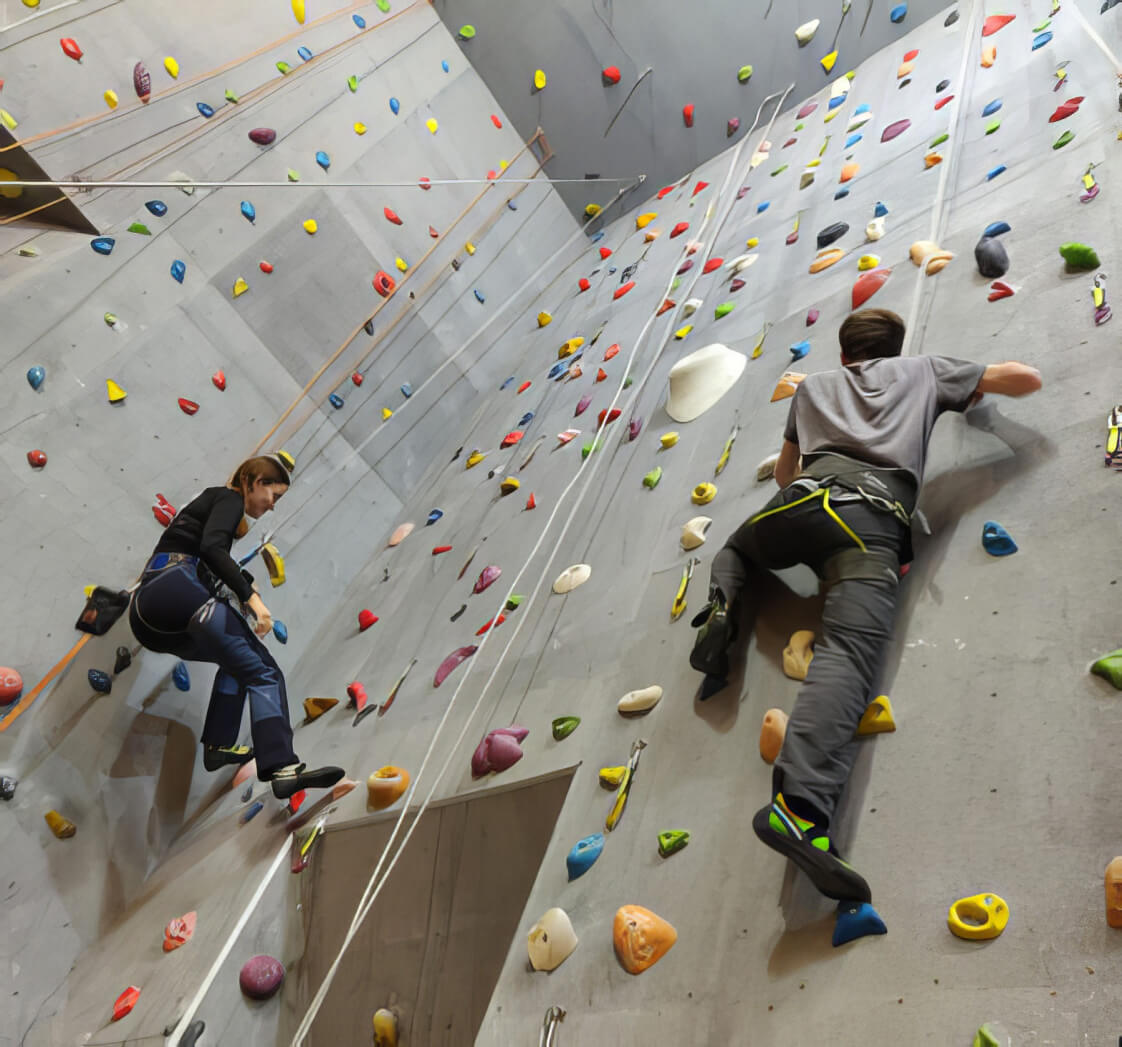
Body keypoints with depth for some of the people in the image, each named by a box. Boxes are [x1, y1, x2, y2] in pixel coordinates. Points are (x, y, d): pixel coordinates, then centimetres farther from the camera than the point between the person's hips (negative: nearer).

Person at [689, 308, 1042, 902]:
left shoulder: (814, 386, 36)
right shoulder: (923, 370, 31)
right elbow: (1027, 378, 32)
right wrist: (978, 387, 50)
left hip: (807, 498, 3)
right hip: (875, 520, -2)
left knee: (736, 552, 35)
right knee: (846, 657, -23)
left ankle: (723, 607, 0)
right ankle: (798, 809, -45)